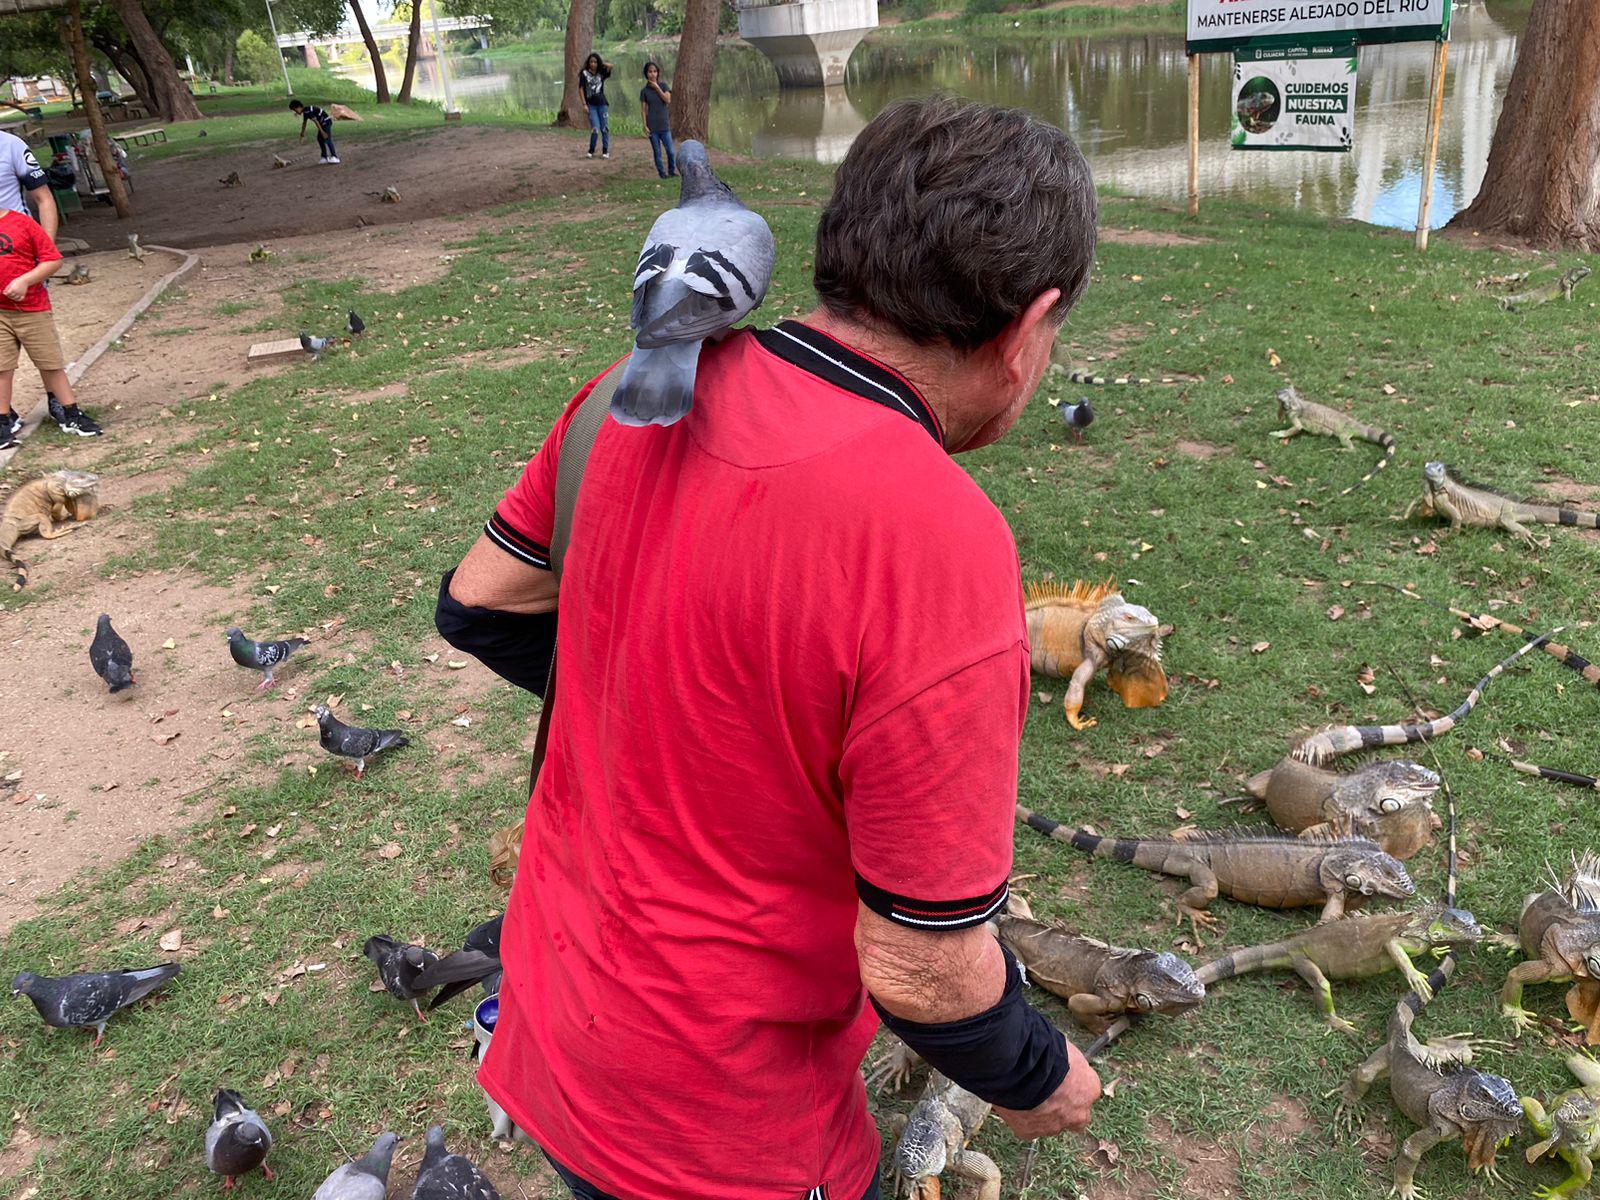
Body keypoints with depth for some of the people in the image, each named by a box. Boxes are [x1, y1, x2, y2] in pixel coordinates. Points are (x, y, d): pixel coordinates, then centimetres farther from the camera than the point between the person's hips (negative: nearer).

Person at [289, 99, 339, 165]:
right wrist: (302, 133, 35)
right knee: (320, 139, 11)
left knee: (327, 139, -13)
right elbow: (304, 123, 25)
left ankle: (335, 158, -13)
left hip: (326, 122, -10)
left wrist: (322, 132, -26)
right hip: (323, 123, 10)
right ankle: (325, 157, 13)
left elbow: (316, 122, -26)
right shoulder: (305, 112, 11)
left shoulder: (308, 111, -22)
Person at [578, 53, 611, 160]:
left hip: (602, 104, 2)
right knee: (595, 129, -9)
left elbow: (610, 66, -12)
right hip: (591, 105, -2)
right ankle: (591, 151, 9)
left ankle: (605, 151, 14)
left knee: (604, 128, 3)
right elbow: (581, 89, 0)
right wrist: (584, 104, -6)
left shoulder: (601, 73, 6)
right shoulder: (584, 73, 0)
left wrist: (601, 64, 3)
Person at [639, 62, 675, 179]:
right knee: (657, 151, 3)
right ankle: (662, 173, 12)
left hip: (664, 125, 0)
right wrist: (645, 125, -6)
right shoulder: (644, 91, 2)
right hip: (652, 126, 0)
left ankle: (672, 171, 14)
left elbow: (668, 100, -10)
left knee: (670, 150, -3)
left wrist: (657, 88, -10)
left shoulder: (663, 86, 5)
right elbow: (643, 110, 2)